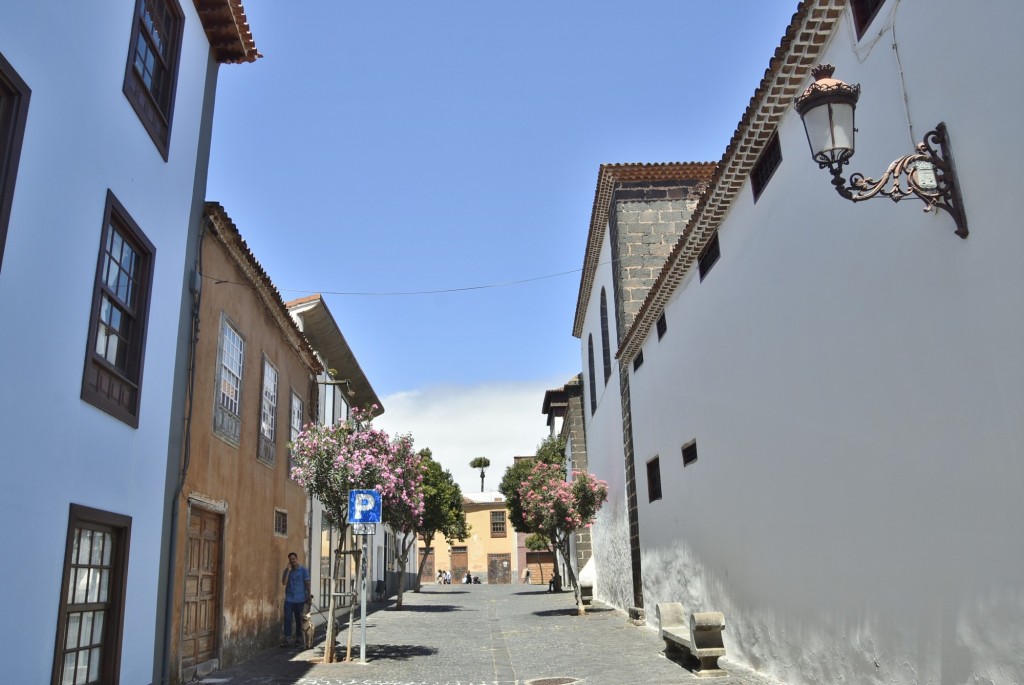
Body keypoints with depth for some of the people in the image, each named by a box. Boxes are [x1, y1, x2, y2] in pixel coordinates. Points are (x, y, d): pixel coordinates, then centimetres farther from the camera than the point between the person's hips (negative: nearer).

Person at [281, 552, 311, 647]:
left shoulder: (303, 570, 1)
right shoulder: (286, 570, 7)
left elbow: (307, 583, -1)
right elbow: (284, 582, -6)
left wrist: (309, 595, -8)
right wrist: (288, 570, -11)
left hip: (300, 599, -1)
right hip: (289, 599, 1)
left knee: (299, 620, 5)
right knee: (287, 619, -7)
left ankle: (299, 639, 15)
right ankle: (287, 639, -2)